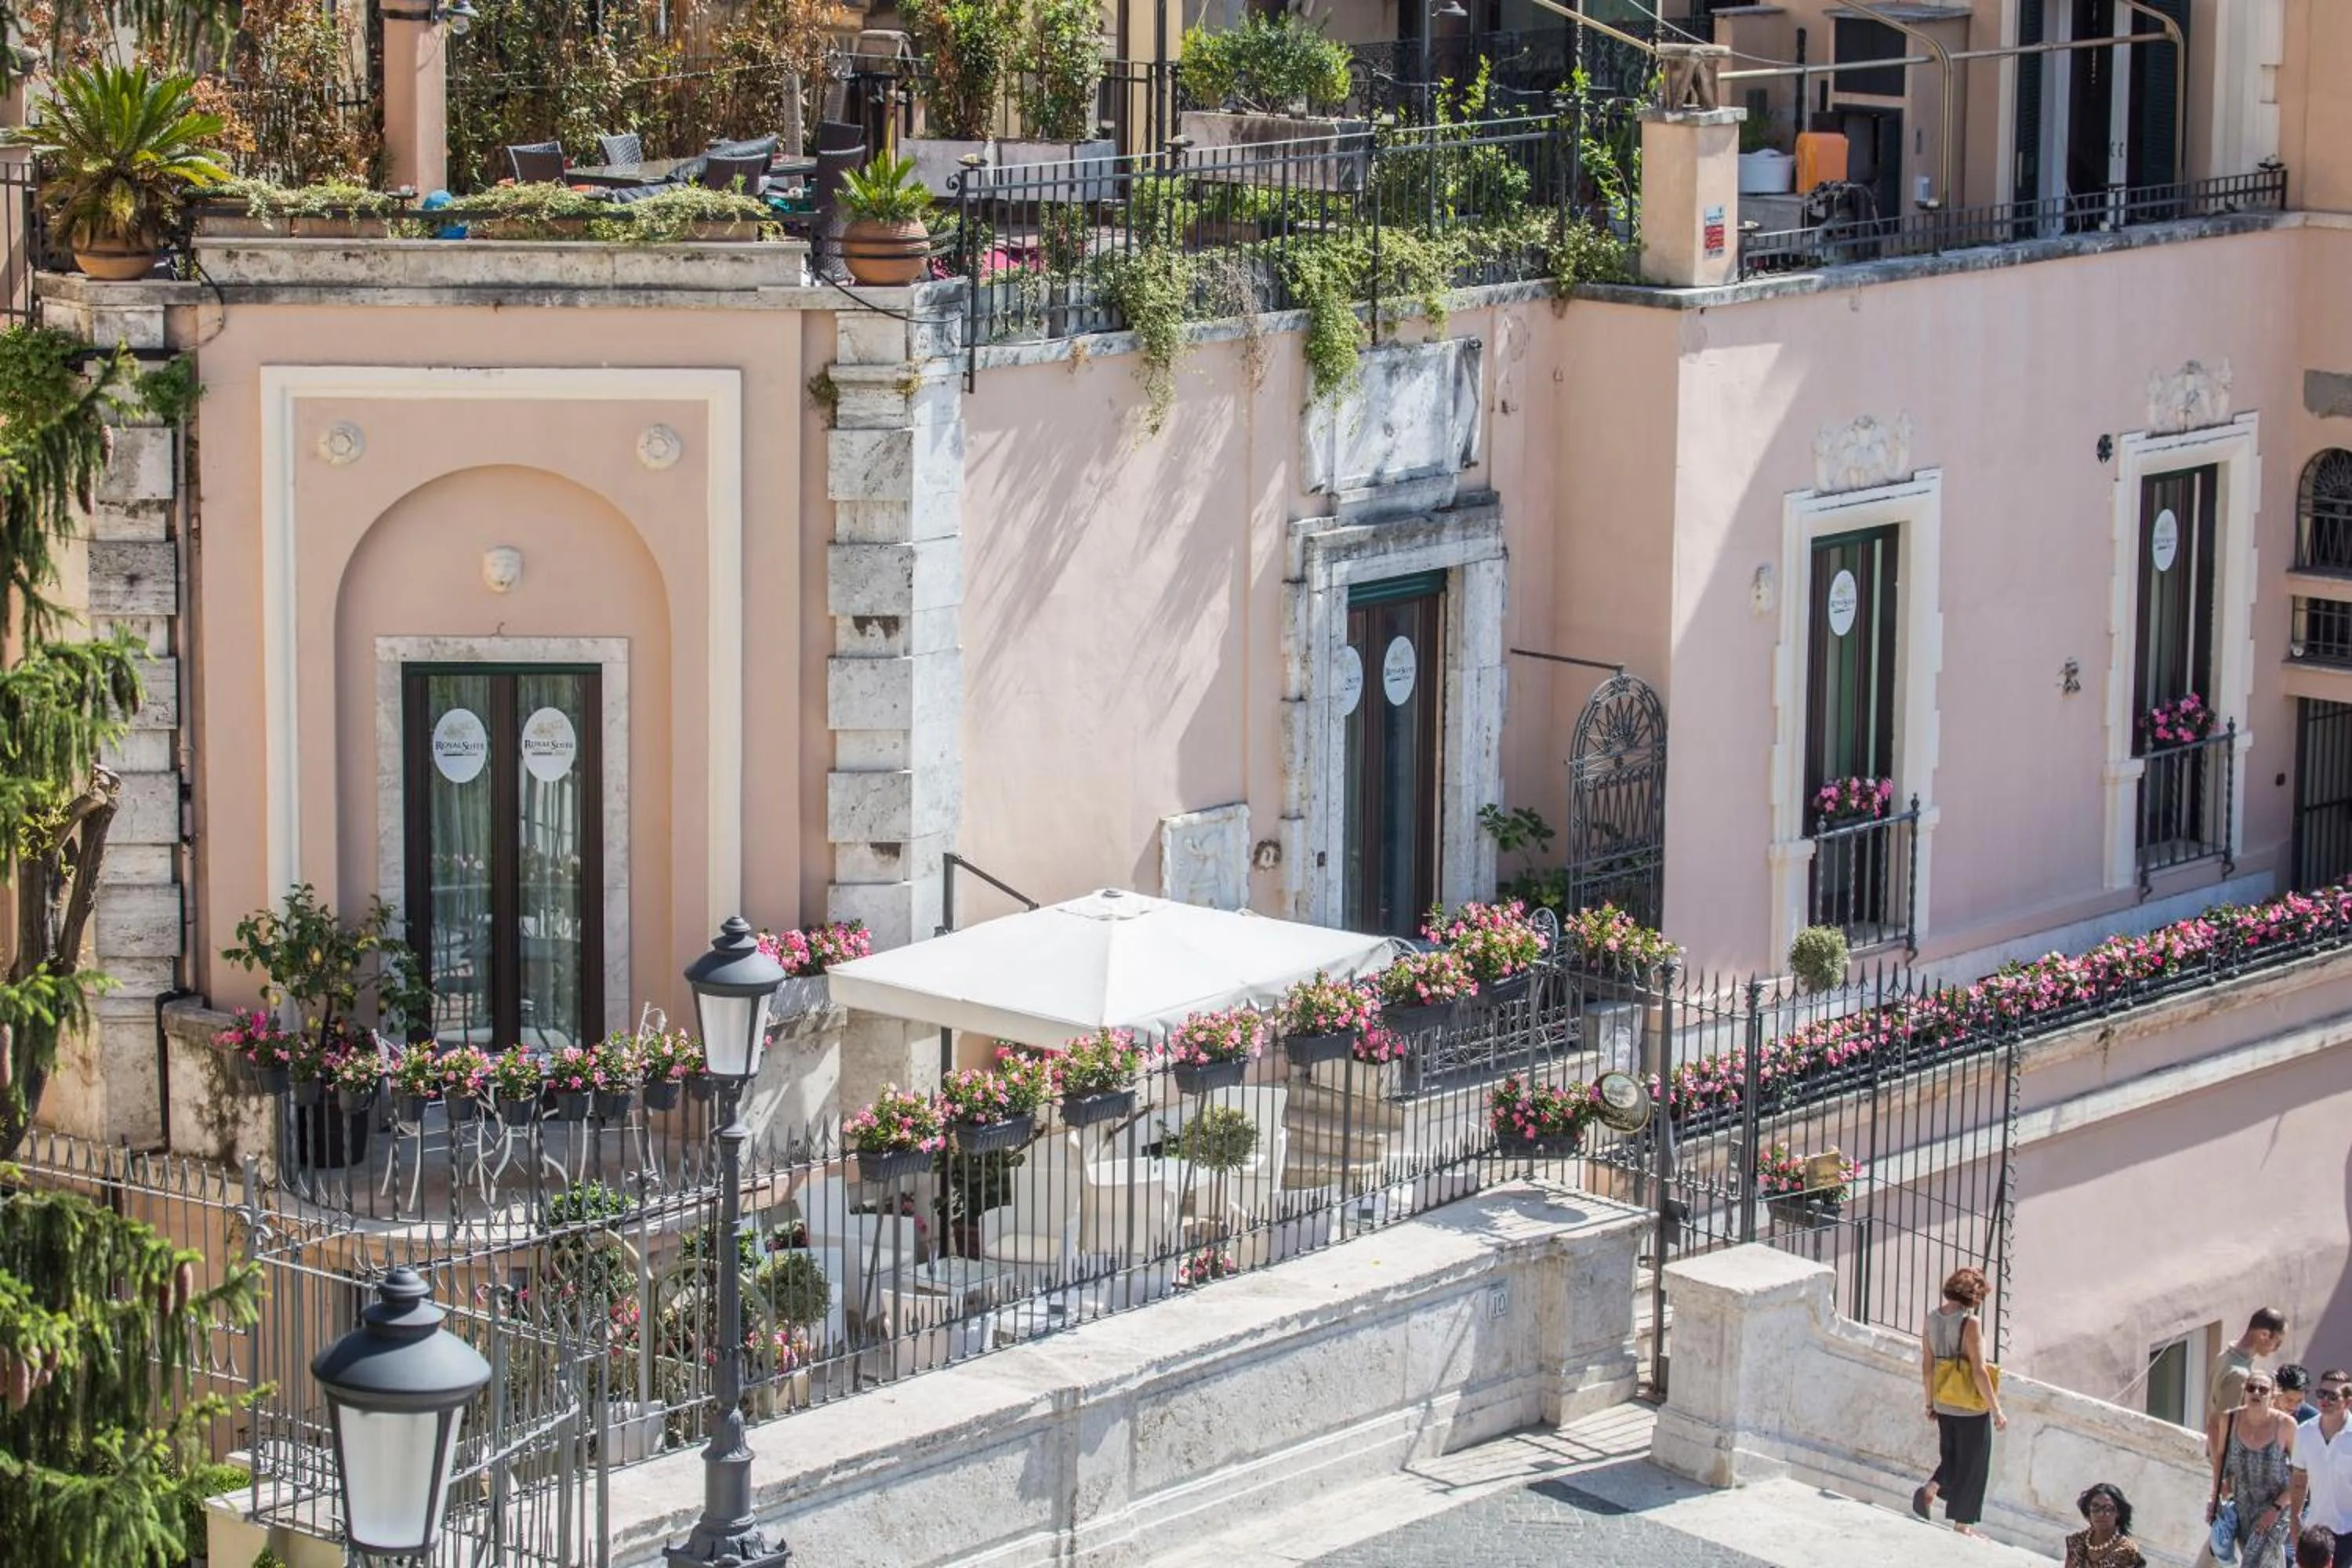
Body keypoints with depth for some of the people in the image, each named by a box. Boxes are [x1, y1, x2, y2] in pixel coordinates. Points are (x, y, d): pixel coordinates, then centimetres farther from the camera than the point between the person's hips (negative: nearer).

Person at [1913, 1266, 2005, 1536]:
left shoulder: (1933, 1319, 1)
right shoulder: (1970, 1322, -19)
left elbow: (1927, 1366, 8)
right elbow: (1978, 1372, -20)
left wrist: (1930, 1403, 20)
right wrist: (1996, 1411, -13)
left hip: (1944, 1404, 6)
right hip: (1971, 1407, -6)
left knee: (1951, 1458, 23)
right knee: (1973, 1465, 8)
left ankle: (1930, 1488, -2)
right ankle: (1962, 1524, 14)